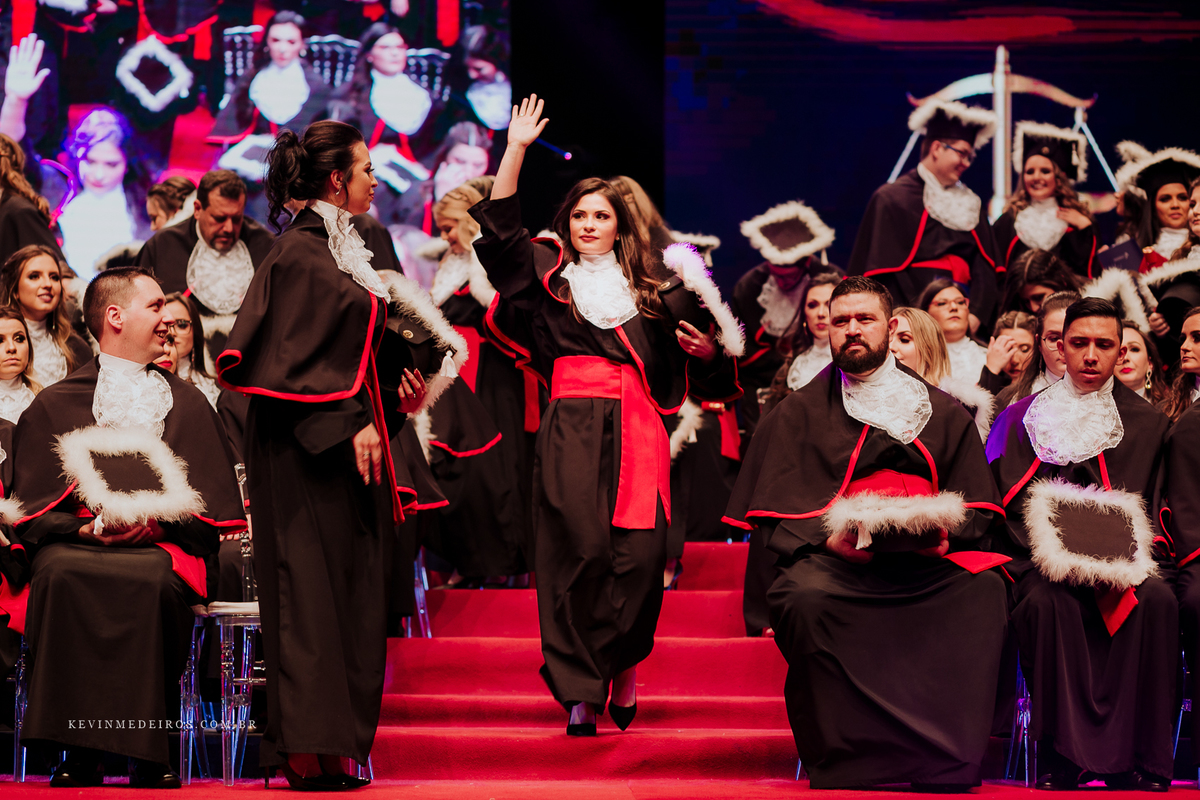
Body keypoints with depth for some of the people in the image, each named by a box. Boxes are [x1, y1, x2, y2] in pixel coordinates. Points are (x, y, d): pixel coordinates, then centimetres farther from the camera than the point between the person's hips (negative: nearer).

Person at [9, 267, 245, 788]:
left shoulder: (187, 404, 25)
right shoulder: (53, 405, 19)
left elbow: (212, 500, 13)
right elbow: (32, 508, 9)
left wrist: (155, 520, -8)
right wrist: (91, 529, -11)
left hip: (163, 545, 0)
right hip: (76, 543, 0)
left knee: (154, 580, -38)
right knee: (59, 576, -38)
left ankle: (149, 756, -32)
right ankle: (79, 754, -34)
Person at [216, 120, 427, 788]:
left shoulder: (342, 250, 17)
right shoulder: (301, 252, -11)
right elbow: (298, 356, -16)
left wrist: (395, 398, 10)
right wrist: (349, 425, -20)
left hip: (347, 441, 9)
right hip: (307, 453, -9)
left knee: (351, 596, 7)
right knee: (314, 589, -9)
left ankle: (334, 744, 9)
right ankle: (308, 751, -9)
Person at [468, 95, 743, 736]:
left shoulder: (652, 293, 18)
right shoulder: (548, 277, 13)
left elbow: (698, 364, 25)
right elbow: (500, 230, 1)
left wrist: (709, 352, 2)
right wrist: (516, 150, -2)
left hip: (636, 430, 1)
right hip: (571, 431, -1)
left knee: (639, 556, -9)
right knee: (578, 553, -9)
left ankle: (624, 668, 11)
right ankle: (581, 696, -7)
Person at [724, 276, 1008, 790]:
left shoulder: (944, 414, 21)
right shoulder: (798, 414, 19)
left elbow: (978, 504, 15)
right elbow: (775, 506, 9)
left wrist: (945, 534, -9)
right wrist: (829, 536, -11)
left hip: (927, 560, 1)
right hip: (832, 557, -1)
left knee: (985, 589, -31)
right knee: (805, 597, -36)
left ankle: (947, 759, -29)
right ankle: (846, 763, -29)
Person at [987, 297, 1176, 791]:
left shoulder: (1148, 424, 14)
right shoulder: (1025, 419, 10)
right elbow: (1010, 511, 3)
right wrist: (1064, 559, -15)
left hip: (1122, 564, 1)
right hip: (1045, 566, -1)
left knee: (1157, 600, -32)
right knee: (1047, 602, -35)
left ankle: (1139, 760, -27)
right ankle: (1063, 756, -31)